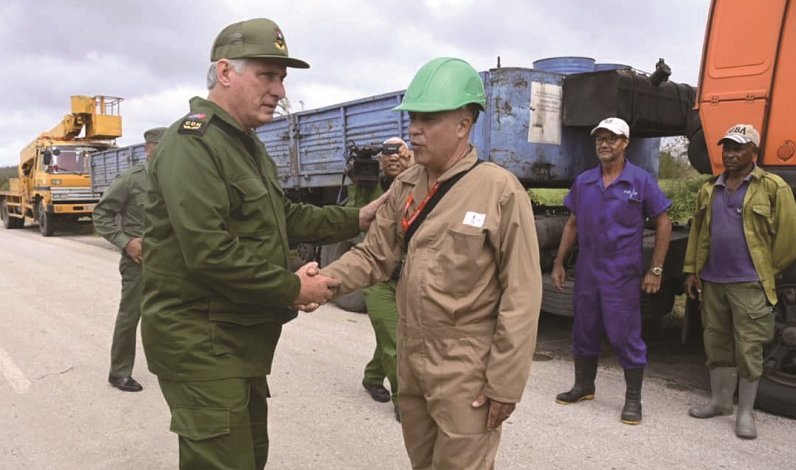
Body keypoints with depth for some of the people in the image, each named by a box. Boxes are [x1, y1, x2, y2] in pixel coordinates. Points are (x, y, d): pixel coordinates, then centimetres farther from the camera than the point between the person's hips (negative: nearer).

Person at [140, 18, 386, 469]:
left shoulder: (247, 144, 15)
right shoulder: (193, 142, -19)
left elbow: (284, 216, 18)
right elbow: (210, 252, -28)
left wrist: (354, 220, 9)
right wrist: (293, 289, -19)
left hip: (241, 335, 10)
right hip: (200, 340, -10)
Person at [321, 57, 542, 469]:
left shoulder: (501, 191, -17)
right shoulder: (405, 186, 3)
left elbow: (521, 295, -16)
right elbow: (374, 254, 4)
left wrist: (505, 382, -15)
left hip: (466, 372, -6)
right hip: (411, 363, 6)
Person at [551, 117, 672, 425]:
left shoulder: (641, 181, -4)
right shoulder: (583, 181, 7)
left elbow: (663, 224, -2)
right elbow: (572, 224, 12)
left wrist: (655, 270, -7)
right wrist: (559, 263, 8)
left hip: (622, 276, -4)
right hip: (586, 272, 4)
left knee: (626, 336, 2)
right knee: (584, 331, 14)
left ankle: (633, 399, 16)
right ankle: (583, 386, 32)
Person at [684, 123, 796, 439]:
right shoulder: (709, 190, 13)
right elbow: (697, 232, 13)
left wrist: (769, 271, -1)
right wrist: (691, 270, 8)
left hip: (749, 285, -5)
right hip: (712, 282, 5)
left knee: (748, 349, 0)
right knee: (717, 344, 14)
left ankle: (745, 412, 12)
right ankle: (720, 401, 28)